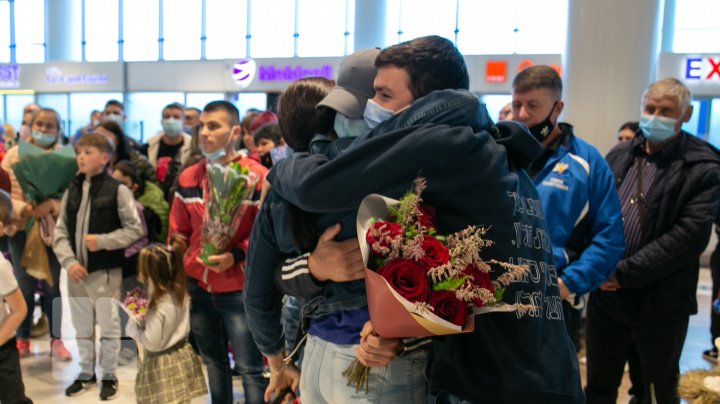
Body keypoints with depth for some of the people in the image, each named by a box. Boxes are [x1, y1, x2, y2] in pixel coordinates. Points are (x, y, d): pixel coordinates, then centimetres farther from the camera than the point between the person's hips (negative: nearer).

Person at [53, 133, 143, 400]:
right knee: (82, 327, 17)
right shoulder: (72, 190, 7)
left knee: (108, 327, 7)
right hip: (76, 271, 5)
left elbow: (135, 229, -8)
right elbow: (60, 231, 6)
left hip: (106, 271, -5)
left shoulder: (118, 190, -8)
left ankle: (109, 376, 24)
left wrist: (103, 241, -17)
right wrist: (69, 262, -7)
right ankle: (86, 373, 34)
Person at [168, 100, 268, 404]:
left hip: (239, 287, -5)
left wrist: (235, 256, -22)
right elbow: (178, 232, 15)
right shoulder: (187, 178, 7)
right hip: (197, 286, 6)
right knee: (213, 362, 19)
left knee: (250, 367, -1)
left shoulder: (257, 176, -10)